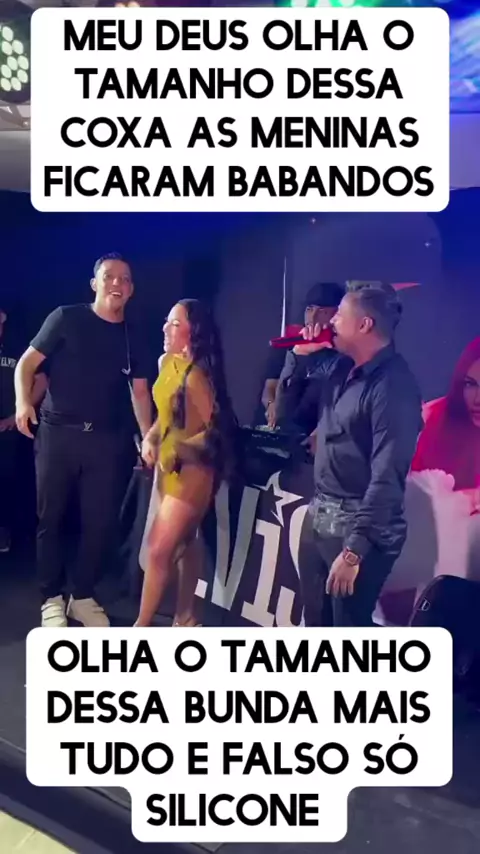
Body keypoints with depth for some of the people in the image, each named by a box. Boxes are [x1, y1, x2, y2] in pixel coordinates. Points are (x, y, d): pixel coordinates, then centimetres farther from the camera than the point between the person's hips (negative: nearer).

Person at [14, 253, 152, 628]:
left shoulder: (132, 338, 11)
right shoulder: (66, 318, 1)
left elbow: (140, 391, 12)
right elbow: (28, 363, 0)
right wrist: (23, 401, -17)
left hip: (107, 440, 3)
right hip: (57, 433, -3)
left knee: (101, 522, 5)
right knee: (51, 519, 5)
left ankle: (83, 596, 22)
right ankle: (52, 598, 19)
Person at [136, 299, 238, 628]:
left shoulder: (197, 375, -21)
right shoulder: (167, 362, 4)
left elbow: (216, 430, -19)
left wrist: (180, 448, -28)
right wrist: (150, 438, 0)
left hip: (192, 469, -9)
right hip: (169, 465, 9)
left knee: (160, 550, -6)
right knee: (184, 541, 19)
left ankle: (141, 629, 8)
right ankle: (186, 616, 33)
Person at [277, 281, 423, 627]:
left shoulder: (394, 385, -18)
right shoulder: (339, 368, 8)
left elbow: (387, 478, -22)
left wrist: (354, 549, -23)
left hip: (358, 529, -8)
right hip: (318, 518, 8)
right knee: (316, 623, 19)